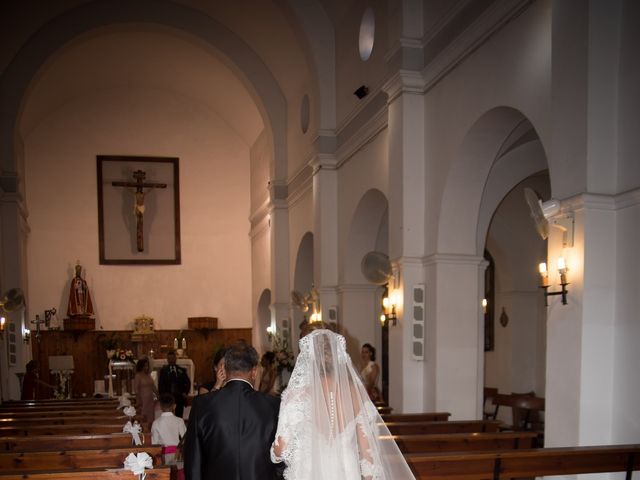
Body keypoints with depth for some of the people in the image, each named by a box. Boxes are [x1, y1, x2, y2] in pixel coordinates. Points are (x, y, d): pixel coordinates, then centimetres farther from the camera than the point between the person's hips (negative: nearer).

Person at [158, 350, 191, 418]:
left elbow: (188, 382, 15)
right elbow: (160, 385, 5)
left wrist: (185, 392, 4)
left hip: (180, 397, 1)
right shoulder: (163, 370, 5)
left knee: (179, 417, 1)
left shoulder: (181, 370, 9)